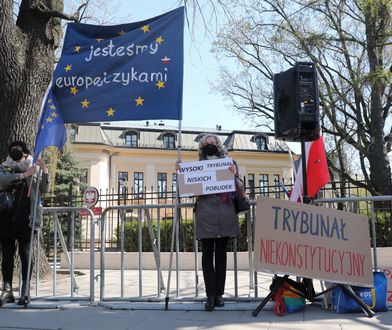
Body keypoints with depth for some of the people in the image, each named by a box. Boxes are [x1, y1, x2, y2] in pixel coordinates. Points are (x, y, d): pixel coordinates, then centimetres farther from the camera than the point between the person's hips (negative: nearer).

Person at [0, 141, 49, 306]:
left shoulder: (31, 172, 11)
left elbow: (43, 189, 3)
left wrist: (45, 172, -12)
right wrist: (23, 175, -20)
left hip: (24, 220, -1)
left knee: (25, 254, 0)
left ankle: (25, 291, 3)